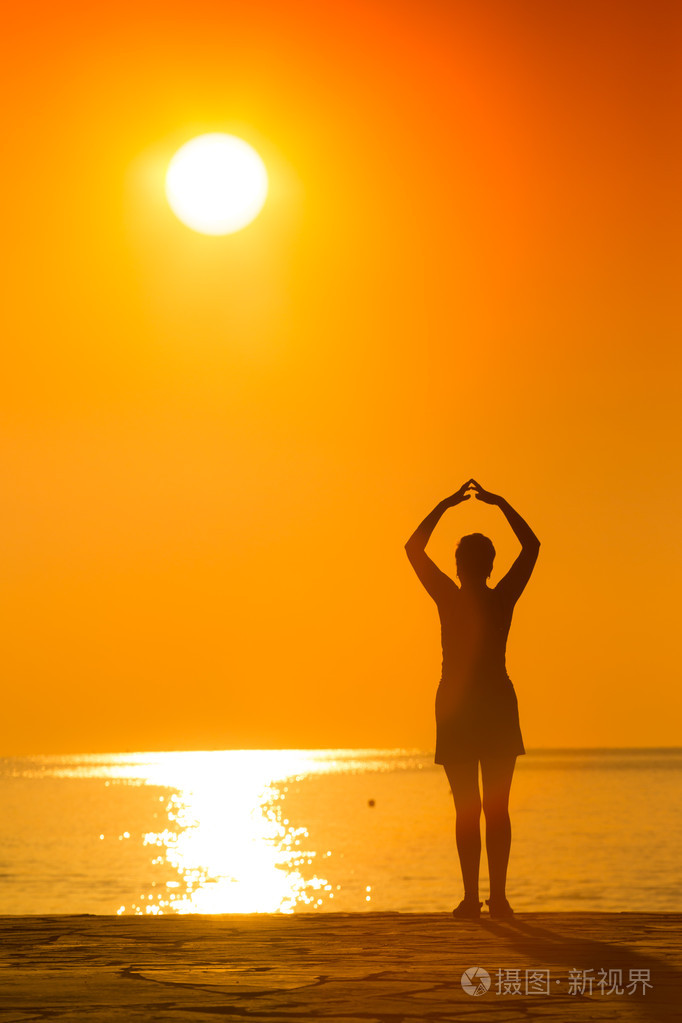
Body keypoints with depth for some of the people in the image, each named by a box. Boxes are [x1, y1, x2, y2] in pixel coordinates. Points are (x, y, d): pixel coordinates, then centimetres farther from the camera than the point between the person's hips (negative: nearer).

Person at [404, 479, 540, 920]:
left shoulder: (448, 599, -8)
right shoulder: (503, 600, -5)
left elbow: (413, 548, 3)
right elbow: (532, 546, 8)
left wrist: (445, 506, 8)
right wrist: (501, 503, 10)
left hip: (456, 707, -1)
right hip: (498, 705, 1)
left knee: (467, 809, 2)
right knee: (497, 809, 5)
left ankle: (472, 898, -5)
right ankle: (498, 896, -2)